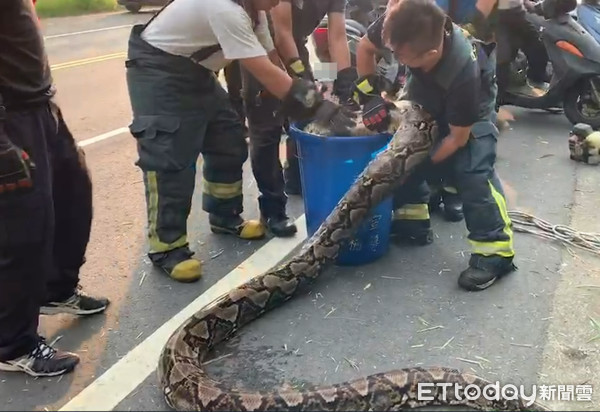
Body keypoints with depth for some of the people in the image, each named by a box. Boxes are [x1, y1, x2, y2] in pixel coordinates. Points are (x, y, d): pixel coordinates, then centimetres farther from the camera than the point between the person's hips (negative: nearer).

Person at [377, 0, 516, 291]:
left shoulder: (464, 73, -44)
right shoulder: (403, 31, -35)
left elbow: (458, 138, -29)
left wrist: (426, 163, -22)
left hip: (472, 100, -6)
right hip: (426, 87, 6)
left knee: (472, 168, -21)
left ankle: (495, 249, -16)